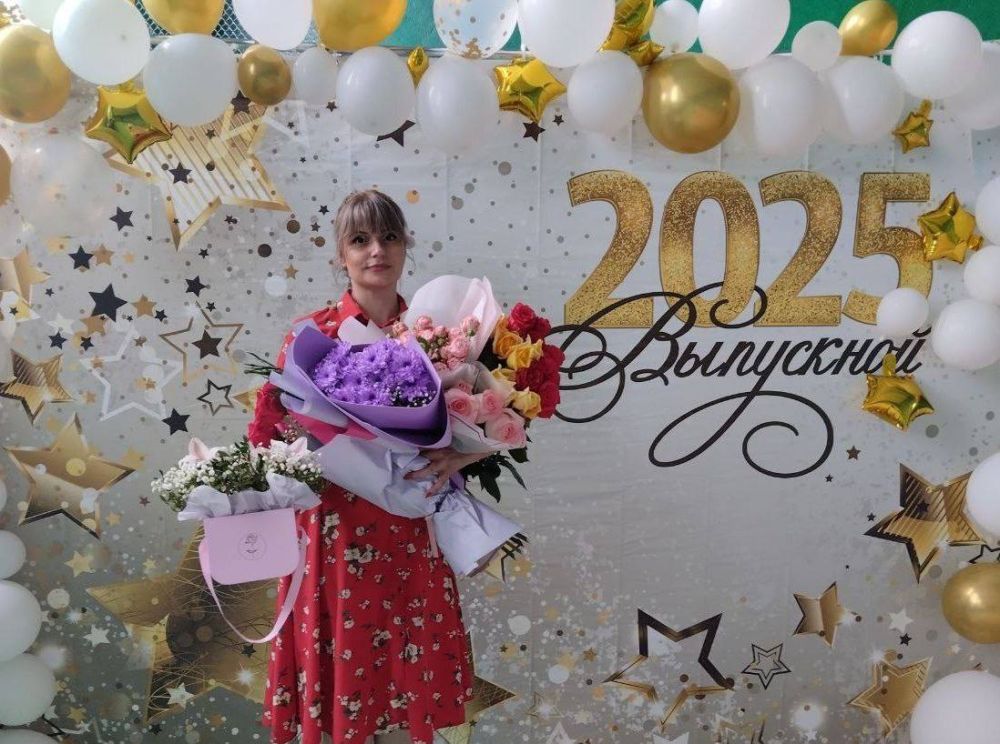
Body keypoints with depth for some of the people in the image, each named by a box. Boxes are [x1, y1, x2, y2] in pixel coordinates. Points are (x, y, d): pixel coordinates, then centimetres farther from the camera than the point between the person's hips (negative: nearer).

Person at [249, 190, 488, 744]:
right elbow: (267, 433, -1)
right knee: (336, 698, 8)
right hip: (335, 538, -1)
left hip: (410, 542, 2)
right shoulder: (313, 335, -2)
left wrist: (455, 459, -12)